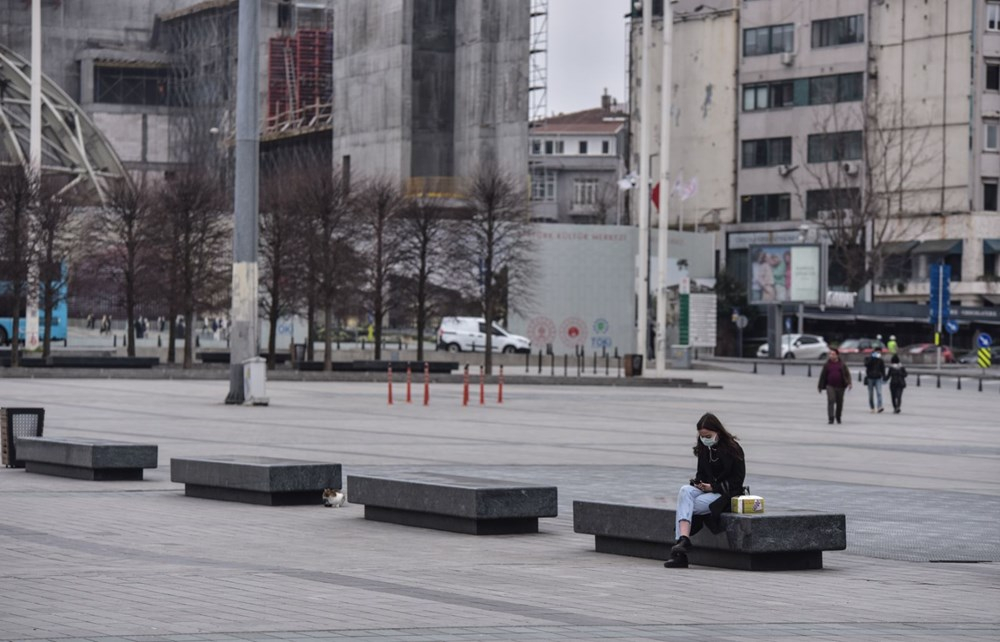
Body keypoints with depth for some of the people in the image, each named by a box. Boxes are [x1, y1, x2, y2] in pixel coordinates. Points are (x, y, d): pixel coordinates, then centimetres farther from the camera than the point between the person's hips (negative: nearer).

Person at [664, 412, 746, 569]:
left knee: (686, 506, -27)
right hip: (706, 489, 6)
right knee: (685, 491, -29)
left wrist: (713, 487, -16)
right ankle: (683, 539, -43)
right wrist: (698, 483, -4)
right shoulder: (703, 449, 11)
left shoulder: (732, 449, -7)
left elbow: (737, 480, -8)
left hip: (726, 493, -6)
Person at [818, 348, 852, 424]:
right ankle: (831, 418, -16)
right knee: (831, 401, -15)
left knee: (839, 402, 8)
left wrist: (849, 383, -12)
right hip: (830, 386, -1)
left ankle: (838, 417, 29)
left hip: (840, 386, 1)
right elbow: (823, 376, 10)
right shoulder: (827, 364, 6)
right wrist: (821, 386, 11)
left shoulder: (842, 364, 5)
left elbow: (847, 374, 2)